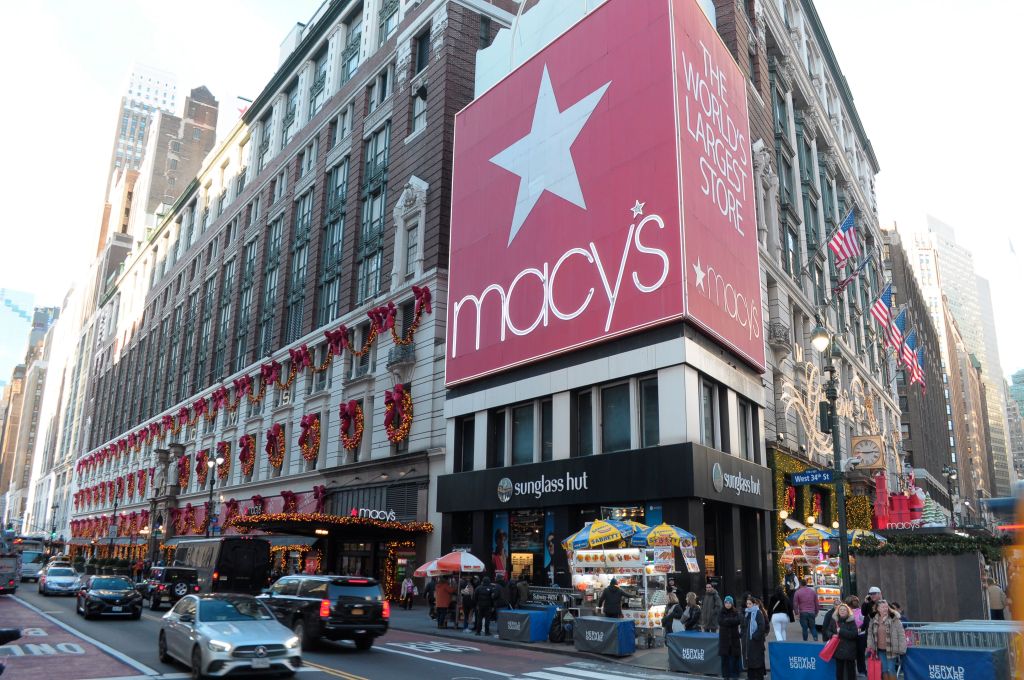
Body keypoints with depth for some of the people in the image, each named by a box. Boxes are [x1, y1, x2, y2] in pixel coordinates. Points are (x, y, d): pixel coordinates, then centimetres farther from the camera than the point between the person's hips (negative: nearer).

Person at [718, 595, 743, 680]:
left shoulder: (736, 612, 4)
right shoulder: (721, 613, 5)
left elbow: (738, 621, -13)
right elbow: (721, 622, -11)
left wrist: (727, 620, -14)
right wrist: (732, 621, -14)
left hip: (734, 638, 0)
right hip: (724, 638, 1)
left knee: (734, 657, -2)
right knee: (725, 657, 2)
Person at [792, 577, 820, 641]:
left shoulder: (797, 592, -3)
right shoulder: (813, 591, 8)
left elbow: (795, 604, -4)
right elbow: (816, 603, 13)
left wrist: (796, 613, 2)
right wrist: (816, 612, 22)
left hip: (803, 613, -3)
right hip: (812, 612, 3)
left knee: (804, 628, 4)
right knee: (812, 627, 13)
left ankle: (805, 641, 6)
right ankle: (815, 638, -5)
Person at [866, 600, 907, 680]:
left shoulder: (894, 620, -10)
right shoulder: (873, 621, 2)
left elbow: (901, 635, -9)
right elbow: (870, 634, 12)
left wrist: (902, 649, -11)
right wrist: (870, 647, 4)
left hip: (891, 650, -4)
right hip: (880, 650, 4)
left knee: (891, 670, -1)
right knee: (884, 670, 10)